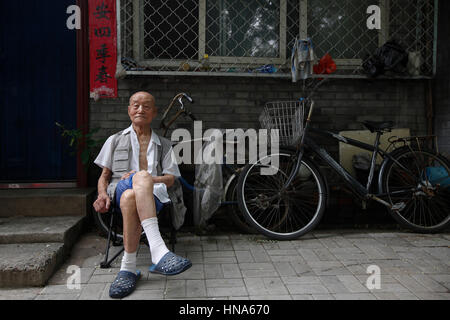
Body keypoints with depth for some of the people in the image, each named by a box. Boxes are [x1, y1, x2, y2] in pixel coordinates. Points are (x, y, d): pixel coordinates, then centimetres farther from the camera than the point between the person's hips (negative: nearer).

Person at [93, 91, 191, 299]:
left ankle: (128, 268, -39)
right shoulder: (116, 140, 27)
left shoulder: (164, 145, 26)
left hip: (153, 193, 1)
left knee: (130, 198, -40)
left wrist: (146, 180, -8)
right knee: (141, 176, -41)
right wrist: (102, 194, -3)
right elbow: (105, 175, 20)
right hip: (120, 188, 0)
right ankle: (159, 252, -55)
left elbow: (170, 179, 13)